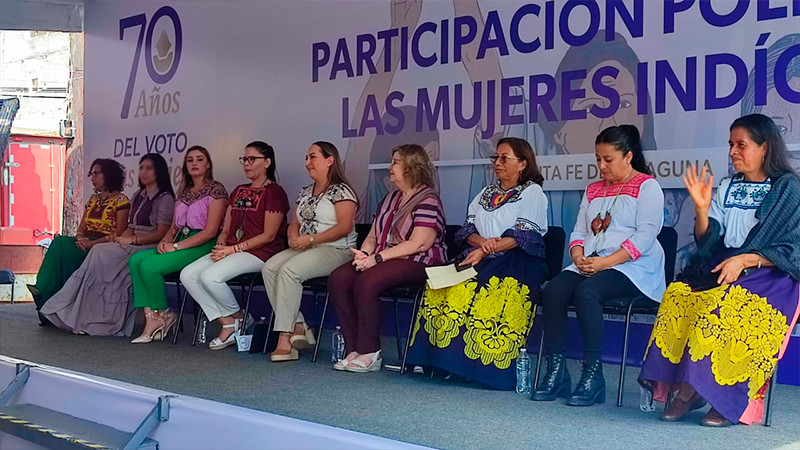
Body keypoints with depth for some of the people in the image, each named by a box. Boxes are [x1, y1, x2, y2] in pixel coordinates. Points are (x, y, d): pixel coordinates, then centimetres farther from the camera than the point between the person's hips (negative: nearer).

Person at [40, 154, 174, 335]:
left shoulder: (165, 198, -3)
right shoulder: (138, 197, 23)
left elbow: (161, 233, -11)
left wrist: (132, 240, -15)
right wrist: (120, 238, 0)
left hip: (149, 248, -7)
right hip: (133, 246, 7)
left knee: (101, 253, -23)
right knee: (99, 252, -20)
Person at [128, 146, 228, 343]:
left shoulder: (216, 190, -5)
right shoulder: (183, 192, 20)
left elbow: (210, 231, -13)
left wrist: (176, 246, -16)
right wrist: (164, 241, -4)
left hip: (203, 246, -8)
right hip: (180, 242, 8)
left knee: (149, 266, -24)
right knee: (136, 260, -14)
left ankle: (164, 314, -4)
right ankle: (151, 318, -19)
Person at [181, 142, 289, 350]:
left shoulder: (274, 192, -4)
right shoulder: (239, 191, 21)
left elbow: (269, 235, -11)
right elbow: (226, 229, 19)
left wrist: (234, 249, -15)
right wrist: (221, 245, -4)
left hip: (260, 253, -8)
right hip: (231, 251, 8)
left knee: (210, 276, -29)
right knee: (188, 274, -11)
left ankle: (237, 317, -2)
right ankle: (226, 323, -8)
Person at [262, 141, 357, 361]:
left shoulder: (341, 191, -4)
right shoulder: (305, 192, 22)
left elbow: (344, 227, -15)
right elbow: (294, 224, 23)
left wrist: (310, 239, -18)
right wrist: (294, 236, -2)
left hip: (336, 251, -8)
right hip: (306, 249, 8)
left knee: (289, 269, -31)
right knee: (269, 267, -18)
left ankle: (285, 339, -28)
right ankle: (298, 327, -19)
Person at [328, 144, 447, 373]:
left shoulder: (428, 200, -7)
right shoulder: (391, 197, 22)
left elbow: (418, 244, -18)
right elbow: (373, 235, 19)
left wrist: (377, 258, -20)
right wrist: (364, 254, -4)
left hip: (417, 263, -8)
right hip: (383, 259, 8)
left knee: (366, 281, -33)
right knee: (338, 279, -16)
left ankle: (369, 354, -22)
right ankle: (355, 349, -17)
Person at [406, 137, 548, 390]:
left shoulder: (533, 193, 7)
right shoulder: (486, 193, 26)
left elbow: (522, 236, -7)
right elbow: (467, 230, 15)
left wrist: (485, 251, -17)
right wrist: (482, 241, -9)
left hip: (517, 262, -6)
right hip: (482, 259, 6)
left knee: (471, 287, -35)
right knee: (444, 282, -25)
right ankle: (445, 357, -28)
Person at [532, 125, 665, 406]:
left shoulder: (647, 186, 2)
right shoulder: (593, 190, 24)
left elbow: (645, 236, -11)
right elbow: (579, 232, 20)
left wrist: (605, 262, -19)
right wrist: (579, 257, -4)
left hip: (632, 268, -6)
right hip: (588, 266, 6)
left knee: (586, 292, -34)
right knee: (553, 290, -22)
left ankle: (593, 374, -28)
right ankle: (555, 372, -20)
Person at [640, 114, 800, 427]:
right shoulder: (727, 188, 18)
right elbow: (707, 240, 10)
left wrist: (745, 260, -17)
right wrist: (702, 208, -8)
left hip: (769, 274, -5)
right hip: (720, 267, 5)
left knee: (723, 303, -36)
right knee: (678, 295, -26)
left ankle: (726, 399, -27)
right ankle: (687, 390, -27)